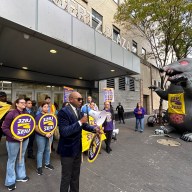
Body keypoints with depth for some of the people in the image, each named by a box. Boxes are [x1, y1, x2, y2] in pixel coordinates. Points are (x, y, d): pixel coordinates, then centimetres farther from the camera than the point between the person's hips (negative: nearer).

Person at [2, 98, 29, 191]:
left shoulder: (26, 113, 2)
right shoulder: (11, 114, -16)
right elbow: (4, 128, -15)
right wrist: (13, 136, -22)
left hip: (25, 139, 6)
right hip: (13, 141, -6)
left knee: (21, 157, 20)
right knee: (12, 160, 10)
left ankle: (20, 175, 40)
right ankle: (10, 181, 30)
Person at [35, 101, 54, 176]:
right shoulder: (38, 116, -12)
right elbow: (36, 128, -15)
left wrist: (51, 132, -5)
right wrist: (45, 134, -19)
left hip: (49, 135, 5)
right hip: (41, 136, -5)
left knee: (48, 150, 15)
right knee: (41, 151, 5)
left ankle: (47, 164, 32)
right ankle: (39, 167, 20)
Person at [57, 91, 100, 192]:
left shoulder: (79, 111, 1)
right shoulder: (63, 111, -22)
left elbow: (84, 125, 12)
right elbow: (64, 131, -31)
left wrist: (94, 128, -6)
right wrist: (80, 122, -34)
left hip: (77, 148, 7)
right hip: (67, 150, -7)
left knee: (76, 174, 26)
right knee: (66, 176, 14)